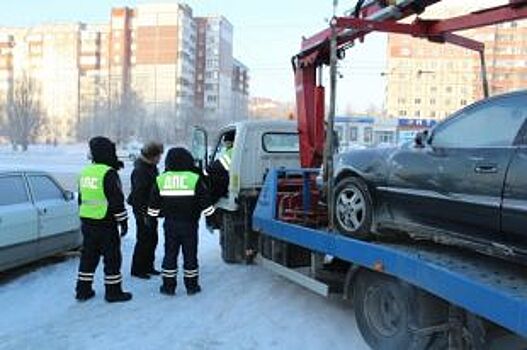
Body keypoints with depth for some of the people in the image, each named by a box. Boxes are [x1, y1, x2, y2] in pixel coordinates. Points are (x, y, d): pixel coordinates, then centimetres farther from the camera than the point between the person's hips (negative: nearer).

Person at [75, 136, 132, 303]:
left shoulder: (84, 172, 11)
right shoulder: (109, 173, -15)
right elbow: (117, 200, -16)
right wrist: (123, 221, -9)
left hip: (87, 222, 8)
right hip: (106, 224, -8)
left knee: (88, 256, 15)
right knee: (112, 258, 2)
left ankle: (83, 290, 21)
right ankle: (113, 291, 8)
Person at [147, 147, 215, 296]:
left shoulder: (161, 179, 1)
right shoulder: (195, 178, -8)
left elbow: (154, 204, 8)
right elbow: (205, 201, -6)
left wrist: (153, 217, 22)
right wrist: (210, 216, 7)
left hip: (170, 223, 2)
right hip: (189, 223, -2)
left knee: (170, 253, 10)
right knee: (190, 254, 7)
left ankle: (168, 286, 14)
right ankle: (191, 286, 14)